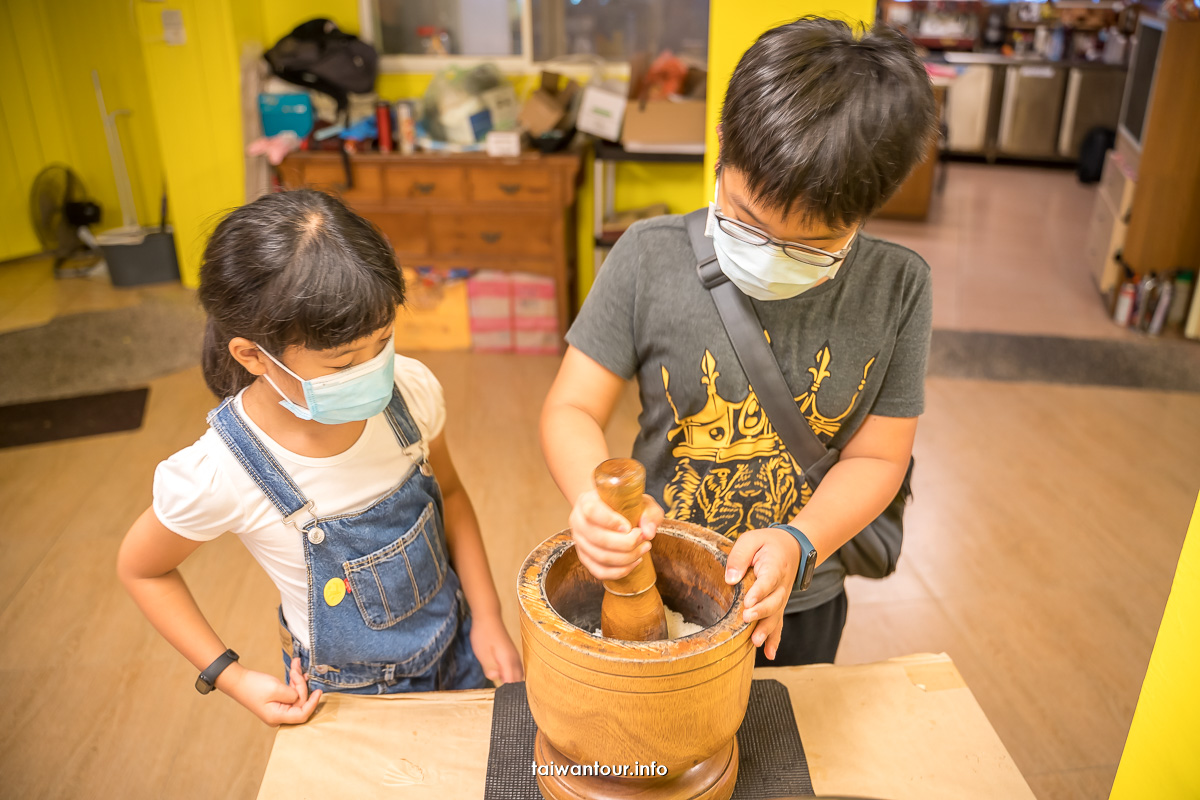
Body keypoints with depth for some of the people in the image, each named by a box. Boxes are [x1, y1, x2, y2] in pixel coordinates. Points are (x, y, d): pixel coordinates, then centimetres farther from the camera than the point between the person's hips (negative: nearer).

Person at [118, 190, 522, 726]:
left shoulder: (410, 389, -22)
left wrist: (487, 617, -6)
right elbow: (140, 568, -9)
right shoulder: (217, 477, -31)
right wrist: (230, 677, -13)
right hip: (351, 691, -3)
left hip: (456, 646, 3)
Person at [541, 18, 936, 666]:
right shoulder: (650, 257, -20)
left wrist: (796, 543, -28)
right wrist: (595, 498, -36)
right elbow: (572, 407, -15)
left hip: (798, 608, 2)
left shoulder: (897, 289, -16)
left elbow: (877, 455, -10)